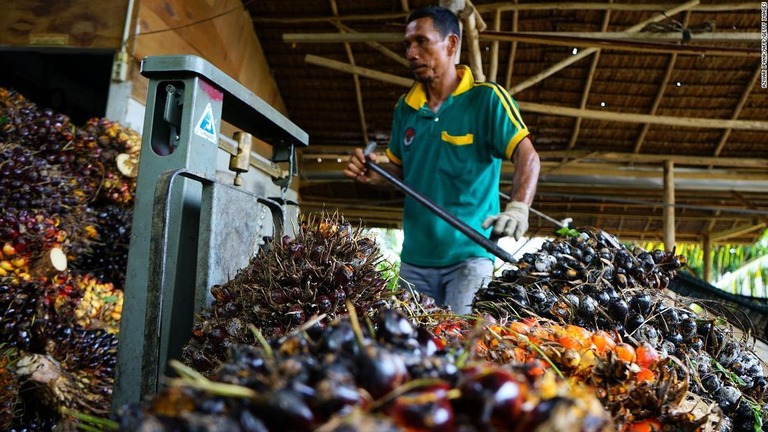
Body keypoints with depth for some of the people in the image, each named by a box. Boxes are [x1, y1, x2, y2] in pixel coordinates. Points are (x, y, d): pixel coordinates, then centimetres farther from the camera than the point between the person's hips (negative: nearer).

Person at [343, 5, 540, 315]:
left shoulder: (486, 98, -7)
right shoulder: (405, 107, 9)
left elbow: (527, 156, -13)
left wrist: (518, 208, -30)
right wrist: (373, 173, -3)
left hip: (469, 253, -5)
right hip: (415, 256, 5)